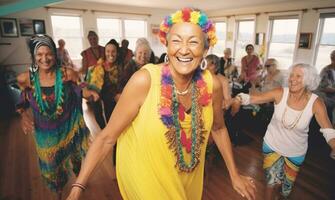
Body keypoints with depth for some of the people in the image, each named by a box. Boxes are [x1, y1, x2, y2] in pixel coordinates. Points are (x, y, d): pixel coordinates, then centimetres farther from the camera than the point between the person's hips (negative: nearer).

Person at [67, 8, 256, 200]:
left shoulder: (212, 84, -15)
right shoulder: (144, 80, -27)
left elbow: (218, 128, 2)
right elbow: (107, 137, -19)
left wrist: (235, 174, 7)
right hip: (144, 178, -4)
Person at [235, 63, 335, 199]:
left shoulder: (315, 103, -20)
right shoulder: (280, 93, -20)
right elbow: (253, 98, -26)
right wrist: (237, 99, -47)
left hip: (295, 151, 1)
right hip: (272, 144, -1)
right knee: (273, 182, 3)